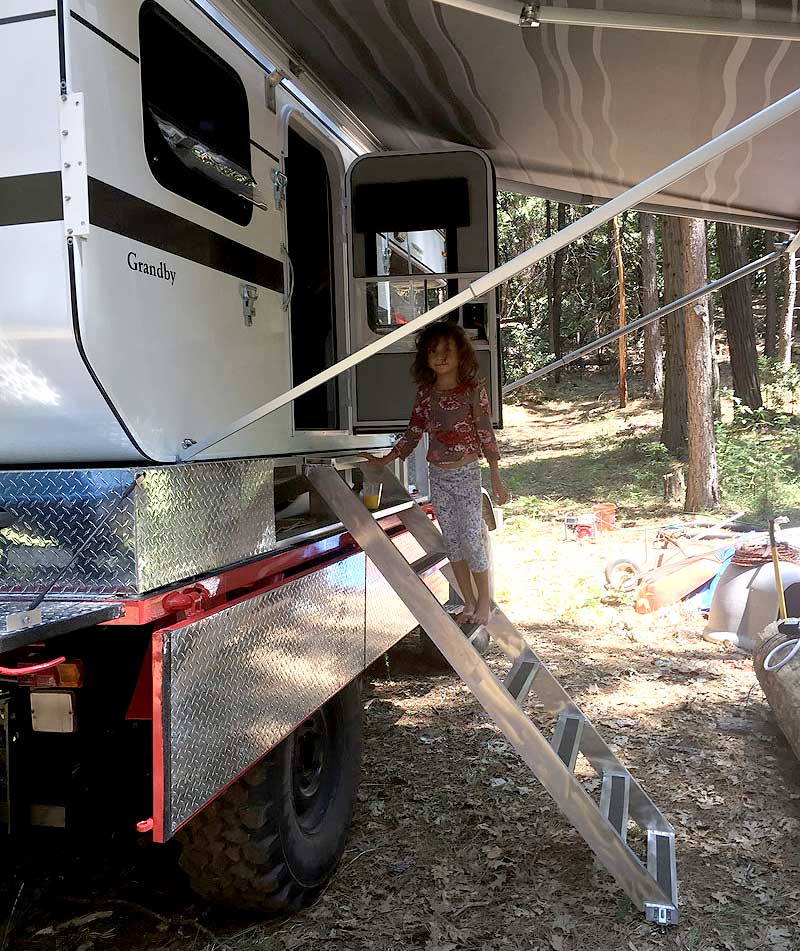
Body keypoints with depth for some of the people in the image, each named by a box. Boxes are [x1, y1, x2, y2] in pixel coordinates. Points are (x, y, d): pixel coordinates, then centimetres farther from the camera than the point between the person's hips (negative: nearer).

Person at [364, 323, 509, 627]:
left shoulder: (473, 389, -9)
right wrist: (383, 460, 4)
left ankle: (484, 601, 17)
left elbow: (486, 434, -8)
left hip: (466, 473, -4)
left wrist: (496, 479, -8)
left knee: (471, 539, -3)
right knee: (452, 541, 10)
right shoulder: (425, 393, 4)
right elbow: (413, 433, 10)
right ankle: (469, 602, 23)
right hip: (438, 476, 5)